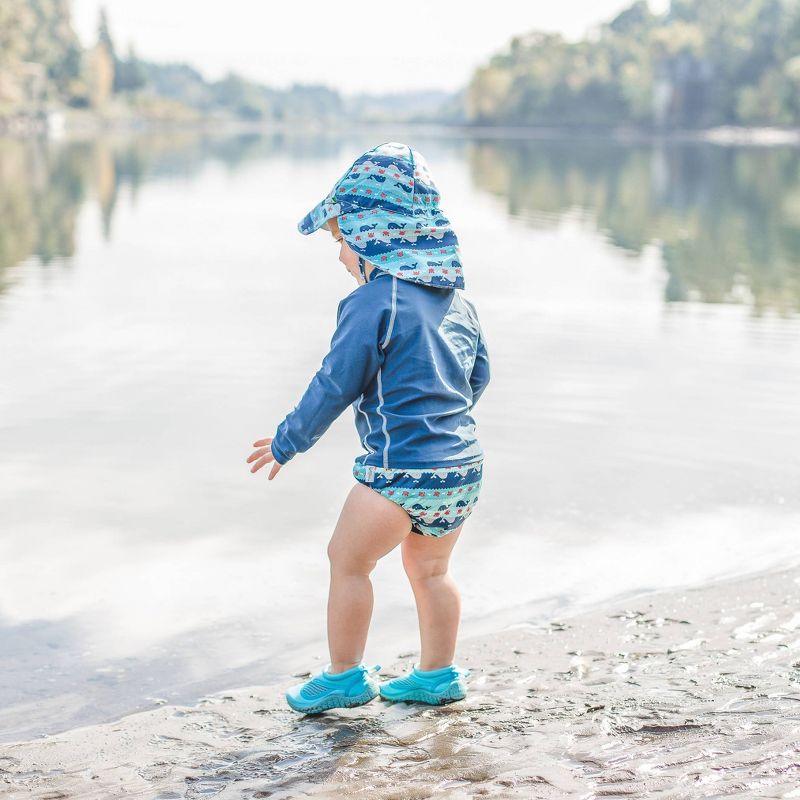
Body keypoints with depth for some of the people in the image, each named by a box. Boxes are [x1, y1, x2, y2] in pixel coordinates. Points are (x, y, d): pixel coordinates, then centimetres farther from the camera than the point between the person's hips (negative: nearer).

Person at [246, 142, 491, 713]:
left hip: (402, 470, -8)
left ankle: (345, 675, 17)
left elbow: (335, 385, -11)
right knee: (429, 569, 22)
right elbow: (478, 376, 21)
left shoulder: (372, 303, -12)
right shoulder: (457, 302, 12)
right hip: (464, 463, 8)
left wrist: (287, 443, 1)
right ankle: (438, 675, 31)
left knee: (348, 559, 9)